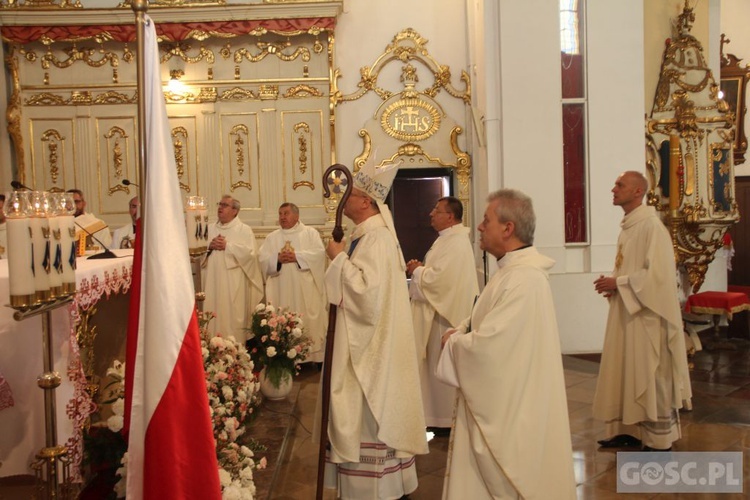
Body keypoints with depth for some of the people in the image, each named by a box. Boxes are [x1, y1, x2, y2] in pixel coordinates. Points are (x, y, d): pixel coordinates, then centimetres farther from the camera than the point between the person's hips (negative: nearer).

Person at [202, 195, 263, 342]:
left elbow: (250, 252, -12)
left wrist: (227, 246, -13)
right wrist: (209, 246, -6)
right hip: (213, 281, 5)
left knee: (233, 316, -4)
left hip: (234, 283, -5)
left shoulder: (244, 229, 0)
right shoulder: (210, 229, 16)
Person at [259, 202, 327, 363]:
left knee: (309, 322, -2)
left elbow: (319, 253, -7)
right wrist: (277, 259, -14)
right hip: (281, 291, 2)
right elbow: (263, 260, 5)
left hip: (305, 289, -2)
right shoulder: (272, 237, 14)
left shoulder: (310, 233, 7)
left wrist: (297, 256, -15)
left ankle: (312, 355, 4)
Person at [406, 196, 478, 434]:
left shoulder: (455, 243, -20)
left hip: (446, 315, -11)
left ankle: (448, 420, 12)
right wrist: (421, 268, 2)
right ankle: (442, 416, 26)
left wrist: (416, 270, -10)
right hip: (440, 310, 11)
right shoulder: (449, 239, 14)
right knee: (438, 367, 16)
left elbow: (438, 278, -27)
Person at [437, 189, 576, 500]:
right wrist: (459, 332, -2)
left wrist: (452, 342, -10)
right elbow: (487, 323, 18)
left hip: (510, 408, -10)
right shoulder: (513, 270, 9)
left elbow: (486, 345, -28)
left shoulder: (522, 279, -25)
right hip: (504, 403, 10)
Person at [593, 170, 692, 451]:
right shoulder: (627, 225, 12)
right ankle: (630, 430, 23)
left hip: (646, 316, -9)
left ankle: (659, 441, 11)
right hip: (627, 314, 9)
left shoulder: (651, 226, -16)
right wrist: (613, 284, 3)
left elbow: (657, 274, -22)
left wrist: (617, 283, -16)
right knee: (626, 374, 13)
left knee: (649, 377, 0)